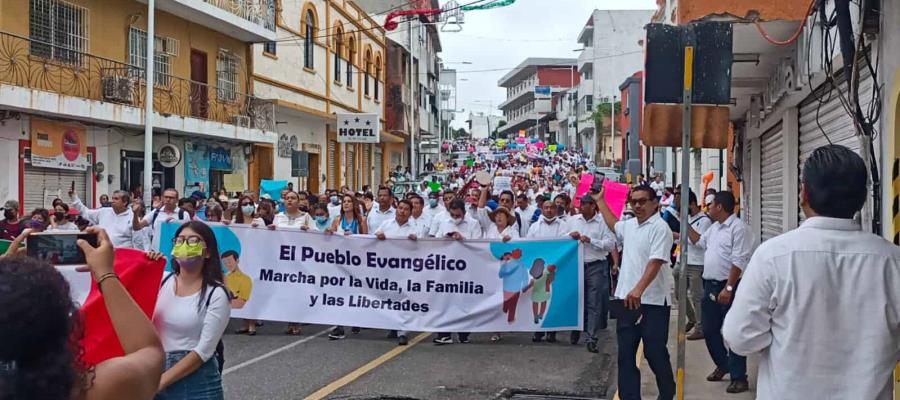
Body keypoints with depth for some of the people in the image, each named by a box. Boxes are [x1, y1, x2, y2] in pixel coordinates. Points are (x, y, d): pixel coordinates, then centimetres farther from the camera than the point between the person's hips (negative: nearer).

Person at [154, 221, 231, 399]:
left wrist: (162, 381, -15)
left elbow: (204, 350, -13)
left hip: (196, 380, -3)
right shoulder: (162, 280, 2)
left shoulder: (216, 294, -9)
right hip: (154, 370, 4)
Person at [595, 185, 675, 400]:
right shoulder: (629, 225, 13)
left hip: (652, 301, -7)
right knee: (626, 354, 7)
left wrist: (639, 289, -33)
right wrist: (600, 201, 41)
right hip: (626, 298, 7)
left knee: (655, 354, 3)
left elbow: (655, 262, -22)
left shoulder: (660, 227, -11)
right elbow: (613, 225, 38)